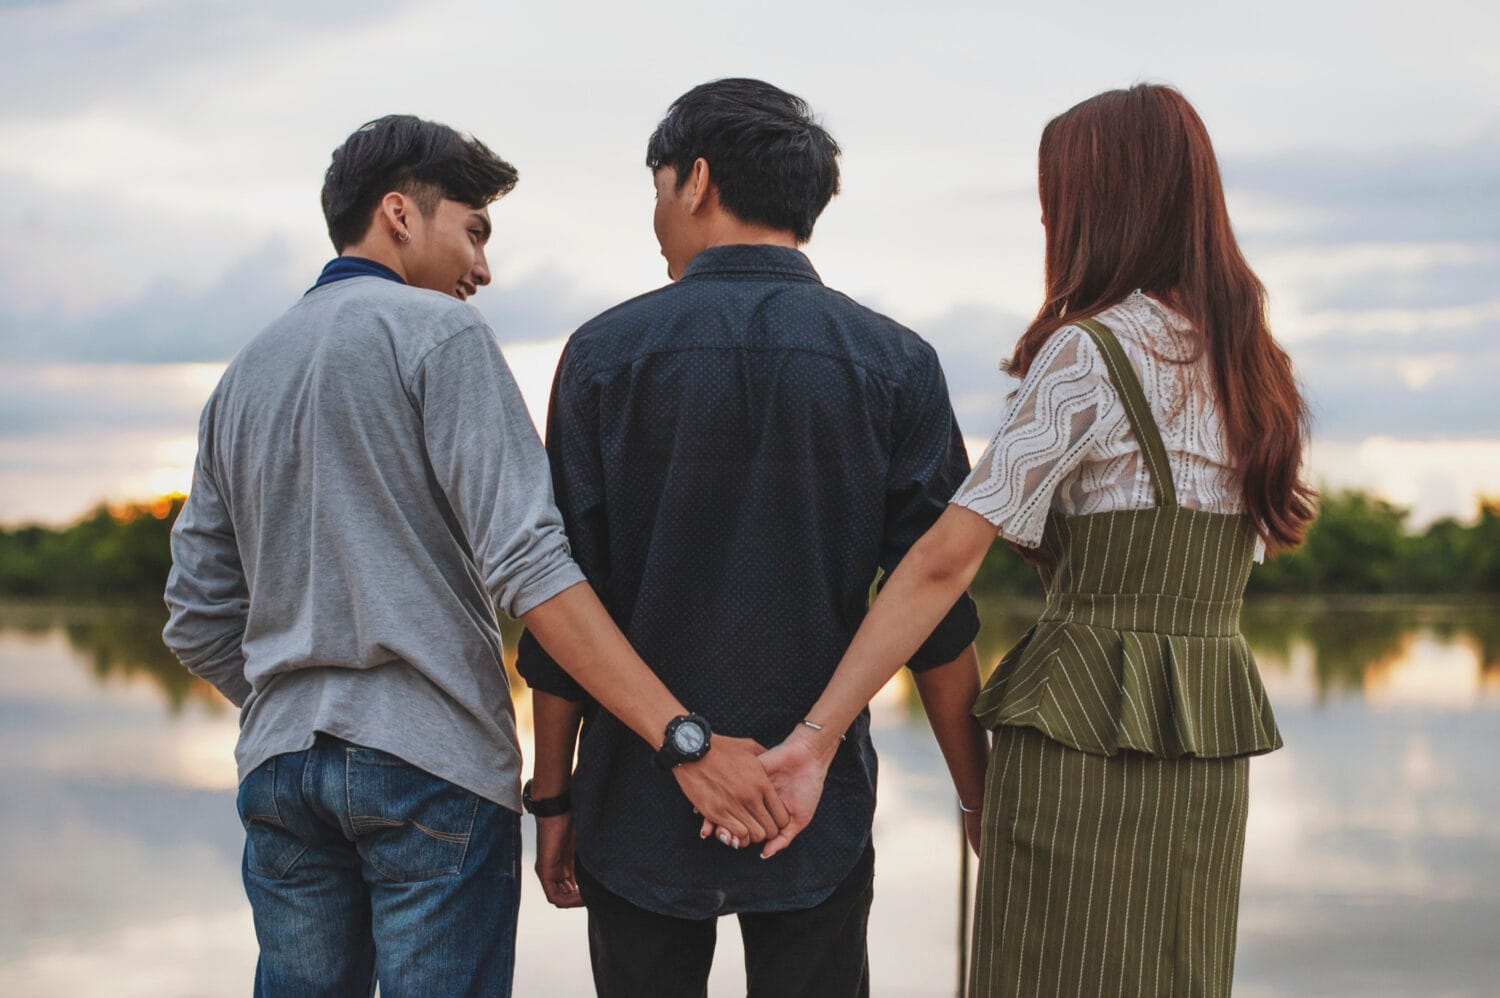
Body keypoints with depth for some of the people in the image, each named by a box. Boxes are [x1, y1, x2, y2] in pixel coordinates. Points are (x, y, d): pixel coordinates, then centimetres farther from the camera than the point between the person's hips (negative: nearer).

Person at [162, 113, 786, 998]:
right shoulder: (437, 332, -5)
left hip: (279, 766, 7)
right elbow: (526, 563, -18)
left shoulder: (245, 373, 16)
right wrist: (683, 737, -21)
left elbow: (201, 622, 15)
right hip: (430, 762, -7)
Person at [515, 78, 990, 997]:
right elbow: (938, 617, -3)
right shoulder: (894, 363, -1)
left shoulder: (608, 353, -3)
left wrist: (553, 796, 6)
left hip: (641, 809, 0)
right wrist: (983, 802, 6)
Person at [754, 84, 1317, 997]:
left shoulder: (1090, 353, -10)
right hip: (1214, 739, 7)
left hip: (1087, 722, -7)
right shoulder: (1258, 368, 11)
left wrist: (817, 739, -17)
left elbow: (947, 560, -16)